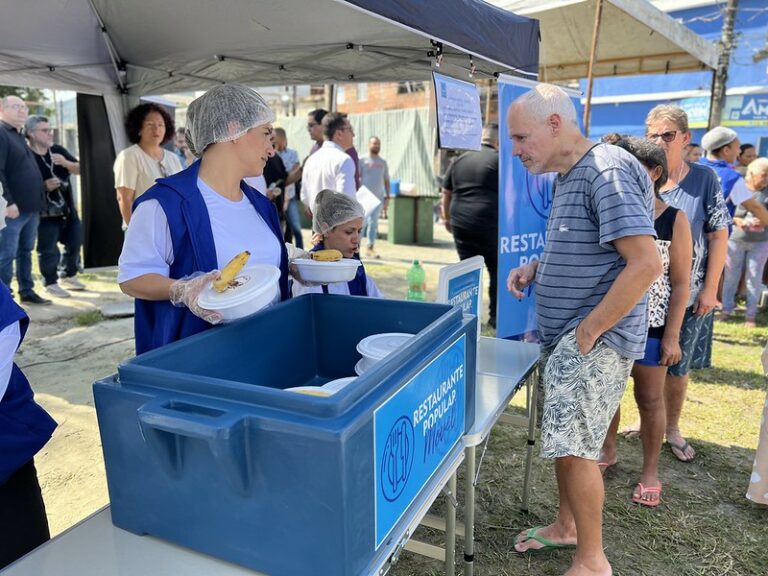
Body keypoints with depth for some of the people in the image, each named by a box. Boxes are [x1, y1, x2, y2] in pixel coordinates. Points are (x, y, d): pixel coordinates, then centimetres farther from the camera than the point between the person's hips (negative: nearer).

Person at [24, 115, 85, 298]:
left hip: (67, 209, 7)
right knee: (48, 250, -4)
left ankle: (68, 276, 32)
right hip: (45, 213, -6)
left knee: (75, 242, 14)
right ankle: (50, 283, 12)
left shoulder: (58, 151, 7)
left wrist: (65, 163, -14)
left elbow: (80, 169, 4)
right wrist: (43, 186, -24)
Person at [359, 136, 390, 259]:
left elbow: (386, 180, 15)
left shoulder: (383, 162, 14)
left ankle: (370, 248, 9)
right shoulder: (363, 160, 1)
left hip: (378, 197, 4)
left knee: (373, 223, 4)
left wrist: (387, 197, 8)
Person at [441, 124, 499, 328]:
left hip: (461, 224, 4)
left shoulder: (460, 160, 12)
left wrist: (447, 218, 27)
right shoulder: (500, 160, -1)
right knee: (497, 270, 8)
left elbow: (446, 193, 17)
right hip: (490, 225, -4)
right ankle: (495, 316, 13)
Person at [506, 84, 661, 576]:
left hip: (597, 339, -9)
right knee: (564, 439, 18)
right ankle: (567, 525, 37)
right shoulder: (571, 176, 12)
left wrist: (588, 331, -20)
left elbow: (646, 263, -25)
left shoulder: (607, 172, -18)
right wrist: (537, 268, 5)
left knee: (574, 447, -3)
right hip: (564, 336, 9)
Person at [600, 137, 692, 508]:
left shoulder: (674, 220, -7)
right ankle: (607, 451, 38)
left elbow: (681, 283, -6)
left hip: (650, 325, -2)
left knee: (650, 399, 11)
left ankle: (650, 470, 29)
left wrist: (672, 336, -9)